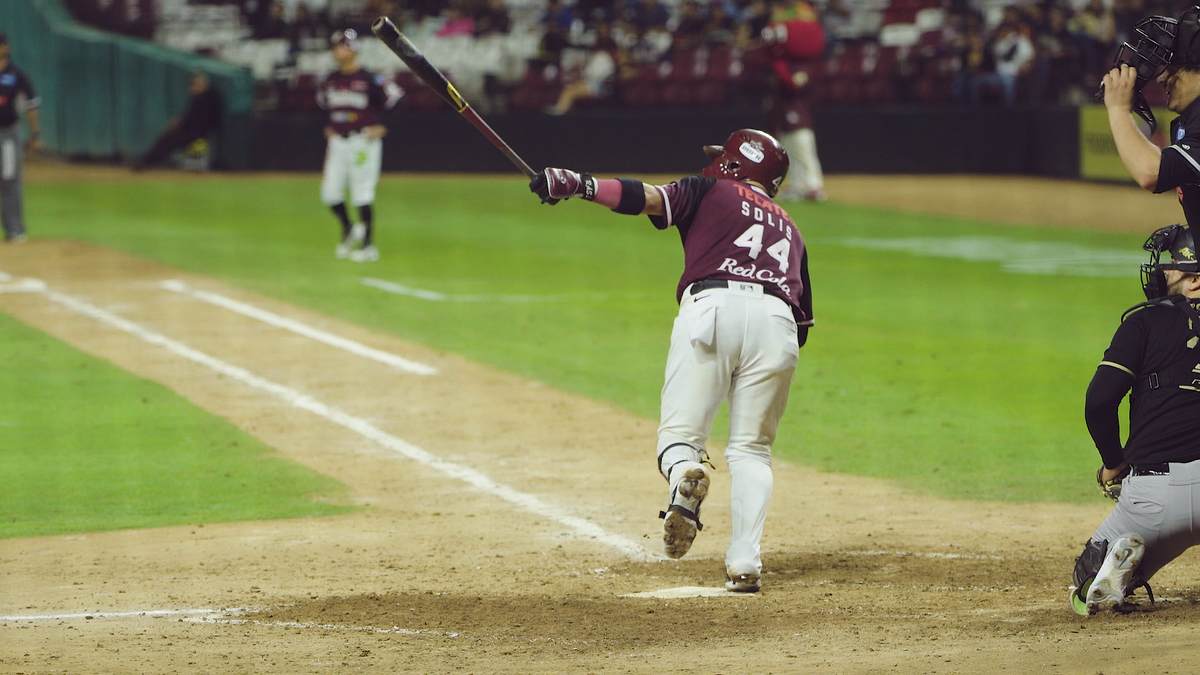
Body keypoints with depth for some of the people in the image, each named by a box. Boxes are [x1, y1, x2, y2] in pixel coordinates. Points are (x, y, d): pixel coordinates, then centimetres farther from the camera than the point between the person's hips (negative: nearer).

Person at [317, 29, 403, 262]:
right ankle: (348, 230, 26)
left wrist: (382, 128, -12)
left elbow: (396, 99, -9)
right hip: (337, 143, 6)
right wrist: (328, 127, 16)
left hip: (363, 141, -6)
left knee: (362, 194, -5)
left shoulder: (370, 80, -11)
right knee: (330, 192, 2)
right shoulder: (330, 81, 8)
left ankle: (369, 245, 4)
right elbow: (323, 103, 28)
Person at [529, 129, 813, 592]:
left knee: (680, 433, 2)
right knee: (751, 449, 12)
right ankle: (745, 562, -4)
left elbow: (647, 198, 5)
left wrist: (575, 184, 3)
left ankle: (685, 475, -35)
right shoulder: (789, 229, 34)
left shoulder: (709, 192, 22)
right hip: (778, 321, 3)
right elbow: (804, 322, 29)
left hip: (713, 305, -3)